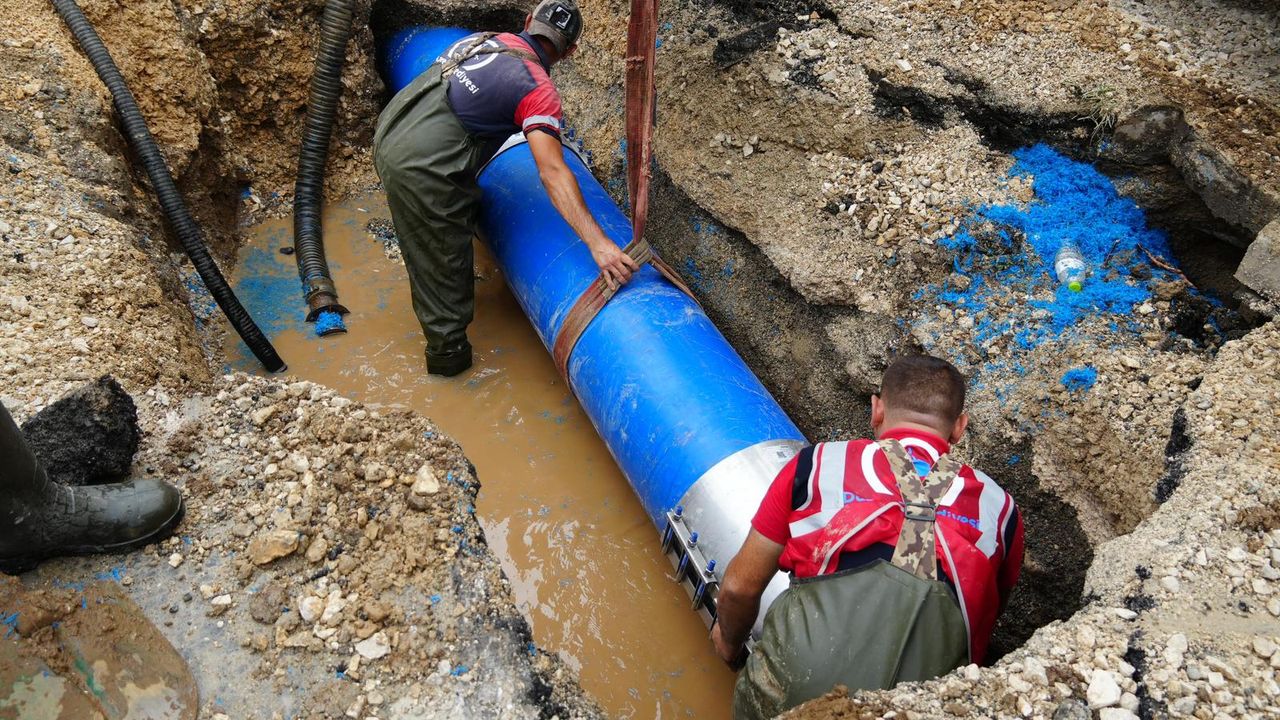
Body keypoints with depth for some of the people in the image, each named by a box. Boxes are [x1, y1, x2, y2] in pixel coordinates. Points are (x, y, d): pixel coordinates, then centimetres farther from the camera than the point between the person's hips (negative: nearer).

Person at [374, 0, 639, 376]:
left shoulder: (485, 38, 11)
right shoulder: (539, 90, -13)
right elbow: (552, 173, -25)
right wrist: (598, 243, -31)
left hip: (388, 136, 9)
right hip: (422, 171, -9)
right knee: (443, 264, 8)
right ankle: (447, 352, 23)